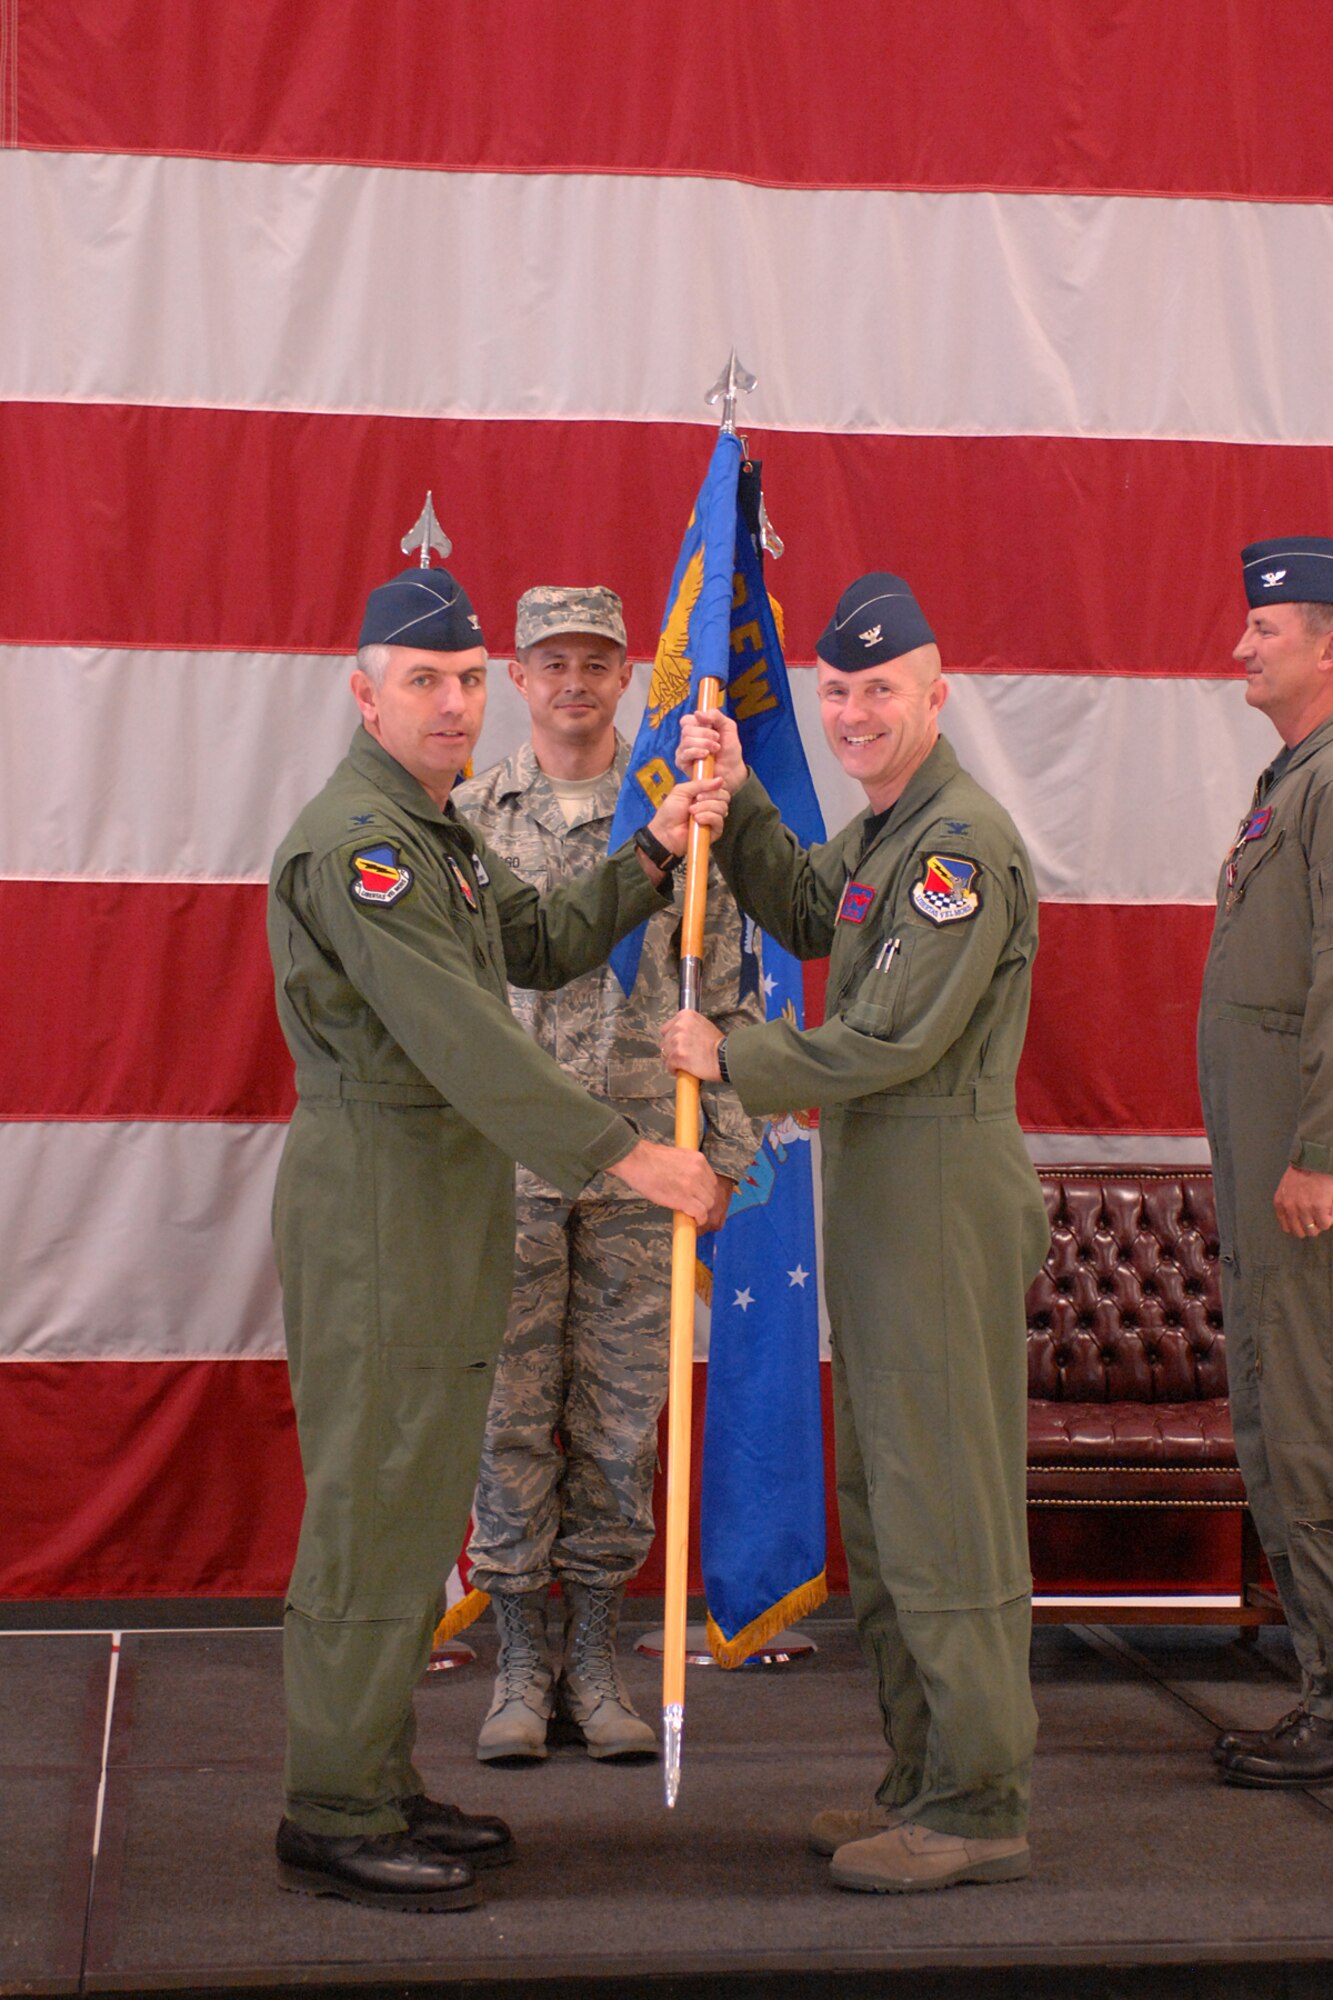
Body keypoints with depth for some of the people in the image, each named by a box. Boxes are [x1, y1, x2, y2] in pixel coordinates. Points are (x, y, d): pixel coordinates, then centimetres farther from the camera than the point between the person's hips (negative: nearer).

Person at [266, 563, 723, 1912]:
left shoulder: (437, 832, 18)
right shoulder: (352, 838, -16)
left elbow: (542, 945, 23)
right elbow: (459, 1039, -23)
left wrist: (654, 857, 11)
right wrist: (621, 1156, -24)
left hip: (447, 1210, 10)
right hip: (375, 1204, -10)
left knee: (416, 1509, 14)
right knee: (372, 1510, -6)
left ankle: (380, 1789, 22)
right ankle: (334, 1823, 2)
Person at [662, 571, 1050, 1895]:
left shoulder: (964, 840, -17)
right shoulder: (884, 831, 15)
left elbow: (893, 1040, -21)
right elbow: (802, 914, 29)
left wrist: (731, 1060, -11)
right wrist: (735, 802, 16)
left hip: (942, 1191, -11)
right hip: (874, 1192, 11)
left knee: (942, 1499, -6)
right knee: (881, 1500, 15)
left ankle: (978, 1809, 2)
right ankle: (922, 1780, 25)